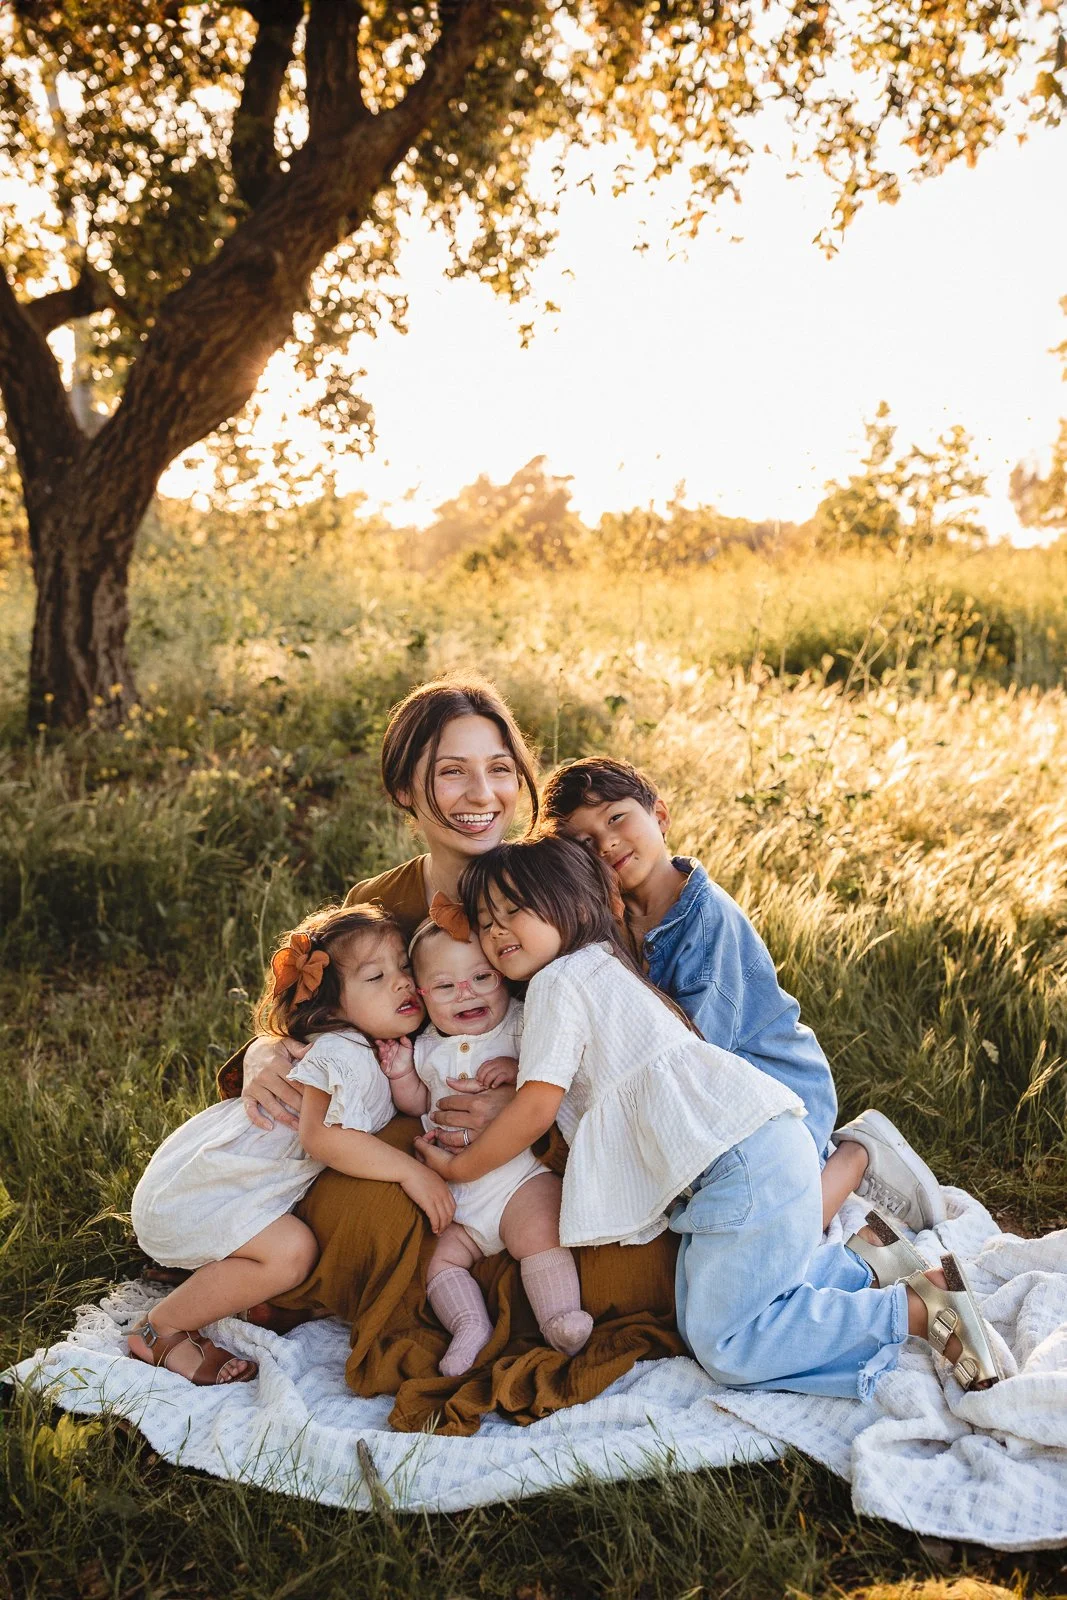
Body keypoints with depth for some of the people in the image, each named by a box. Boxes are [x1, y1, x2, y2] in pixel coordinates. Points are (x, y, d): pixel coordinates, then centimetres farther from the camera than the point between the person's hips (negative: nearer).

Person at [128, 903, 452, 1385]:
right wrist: (411, 1170, -33)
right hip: (195, 1188, -10)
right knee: (291, 1251, -25)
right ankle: (161, 1331, -7)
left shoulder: (381, 1051, 6)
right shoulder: (342, 1056, -25)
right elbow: (324, 1136, -38)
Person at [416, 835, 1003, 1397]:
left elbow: (536, 1110, -8)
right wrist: (515, 1072, 15)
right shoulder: (601, 971, 25)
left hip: (744, 1157, -10)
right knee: (699, 1315, 11)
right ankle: (865, 1263, 14)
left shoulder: (558, 982, -5)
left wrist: (460, 1166, 5)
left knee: (726, 1346, -10)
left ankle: (921, 1309, -8)